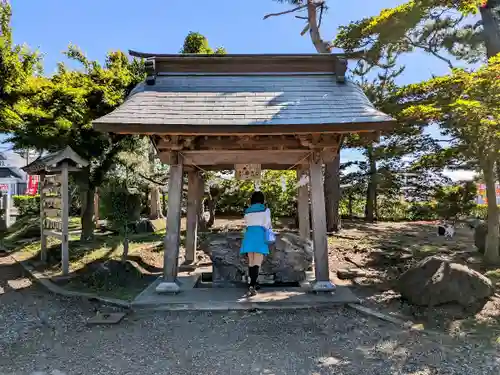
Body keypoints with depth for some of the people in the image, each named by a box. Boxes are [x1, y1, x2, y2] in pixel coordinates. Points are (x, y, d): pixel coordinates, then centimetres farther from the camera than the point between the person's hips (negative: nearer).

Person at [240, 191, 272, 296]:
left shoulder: (247, 211, 17)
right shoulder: (266, 210, 7)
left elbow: (247, 224, 16)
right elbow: (267, 225, 3)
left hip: (249, 235, 4)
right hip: (260, 235, -4)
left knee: (251, 262, 12)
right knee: (257, 263, -8)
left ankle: (253, 285, 18)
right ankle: (252, 286, -22)